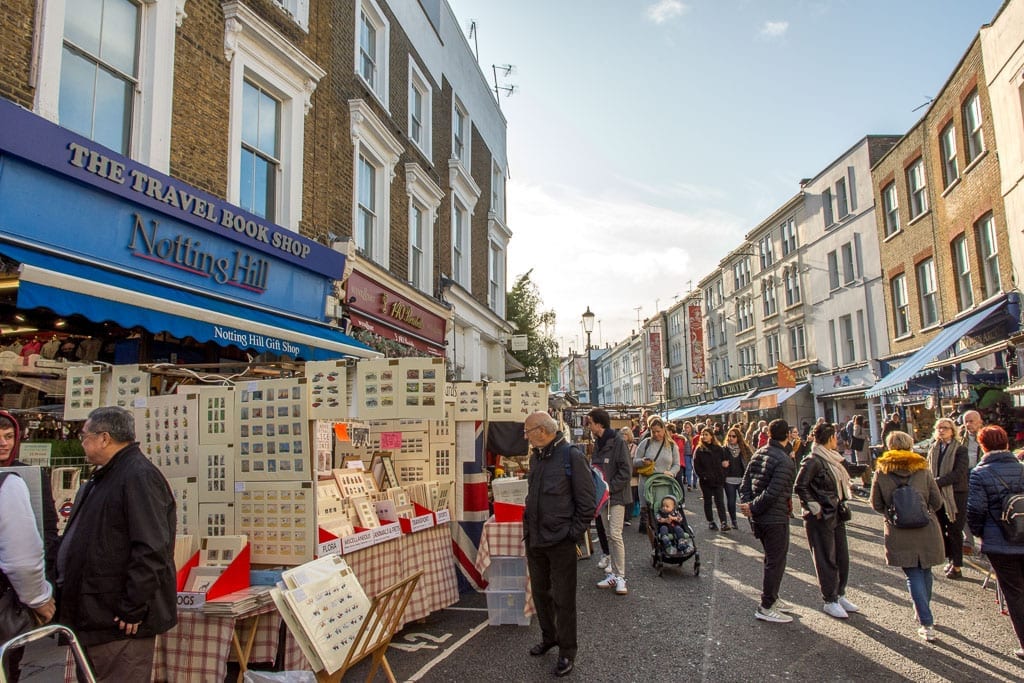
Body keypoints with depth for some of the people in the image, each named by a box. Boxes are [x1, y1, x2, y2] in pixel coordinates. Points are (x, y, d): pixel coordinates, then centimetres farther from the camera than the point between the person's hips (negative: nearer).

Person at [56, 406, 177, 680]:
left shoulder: (139, 477, -20)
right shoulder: (104, 477, 14)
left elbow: (151, 551, -26)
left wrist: (132, 610, -24)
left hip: (120, 622, -10)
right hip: (91, 617, 10)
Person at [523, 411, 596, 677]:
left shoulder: (571, 455, -15)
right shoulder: (536, 456, 7)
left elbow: (587, 502, -13)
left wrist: (574, 533, -13)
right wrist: (529, 526, 11)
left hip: (561, 542, -7)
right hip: (534, 539, 7)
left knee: (563, 598, 5)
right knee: (540, 591, 19)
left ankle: (567, 651, 21)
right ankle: (549, 636, 39)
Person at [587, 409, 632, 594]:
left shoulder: (618, 442, -14)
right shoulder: (598, 443, 9)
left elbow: (626, 471, -17)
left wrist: (610, 487, -17)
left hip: (617, 496, -8)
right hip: (603, 495, 8)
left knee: (615, 535, -11)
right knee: (609, 535, 12)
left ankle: (620, 576, -2)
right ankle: (613, 573, 19)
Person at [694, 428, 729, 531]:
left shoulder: (719, 449, 4)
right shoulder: (699, 450, 0)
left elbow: (725, 461, 8)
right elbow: (696, 466, -2)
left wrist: (722, 475, -5)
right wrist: (703, 476, -13)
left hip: (718, 480, 0)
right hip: (706, 481, 0)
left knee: (720, 502, -6)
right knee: (707, 502, 9)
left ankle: (724, 523, -10)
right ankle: (710, 522, 19)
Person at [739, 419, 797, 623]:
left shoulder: (759, 453, 7)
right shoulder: (785, 461, -20)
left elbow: (746, 481, 5)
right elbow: (772, 493, -25)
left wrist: (747, 503, -3)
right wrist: (753, 508, -16)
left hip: (759, 517, 9)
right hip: (775, 518, -8)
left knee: (773, 558, 23)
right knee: (776, 561, 3)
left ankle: (771, 597, 35)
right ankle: (766, 607, 11)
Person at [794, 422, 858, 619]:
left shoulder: (832, 459, 11)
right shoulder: (813, 461, -17)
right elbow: (800, 486, -20)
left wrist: (844, 504, 13)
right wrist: (815, 508, -18)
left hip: (836, 516, 9)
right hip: (821, 518, -9)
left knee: (842, 557, 14)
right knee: (827, 559, 1)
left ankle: (840, 595, 28)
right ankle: (829, 601, 12)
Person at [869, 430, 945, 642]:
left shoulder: (881, 472, -3)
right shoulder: (922, 469, -3)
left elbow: (876, 504, 2)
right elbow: (937, 501, 2)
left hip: (899, 533, -1)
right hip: (926, 529, 1)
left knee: (913, 576, 4)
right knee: (925, 572, 18)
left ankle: (927, 624, -3)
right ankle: (923, 614, 33)